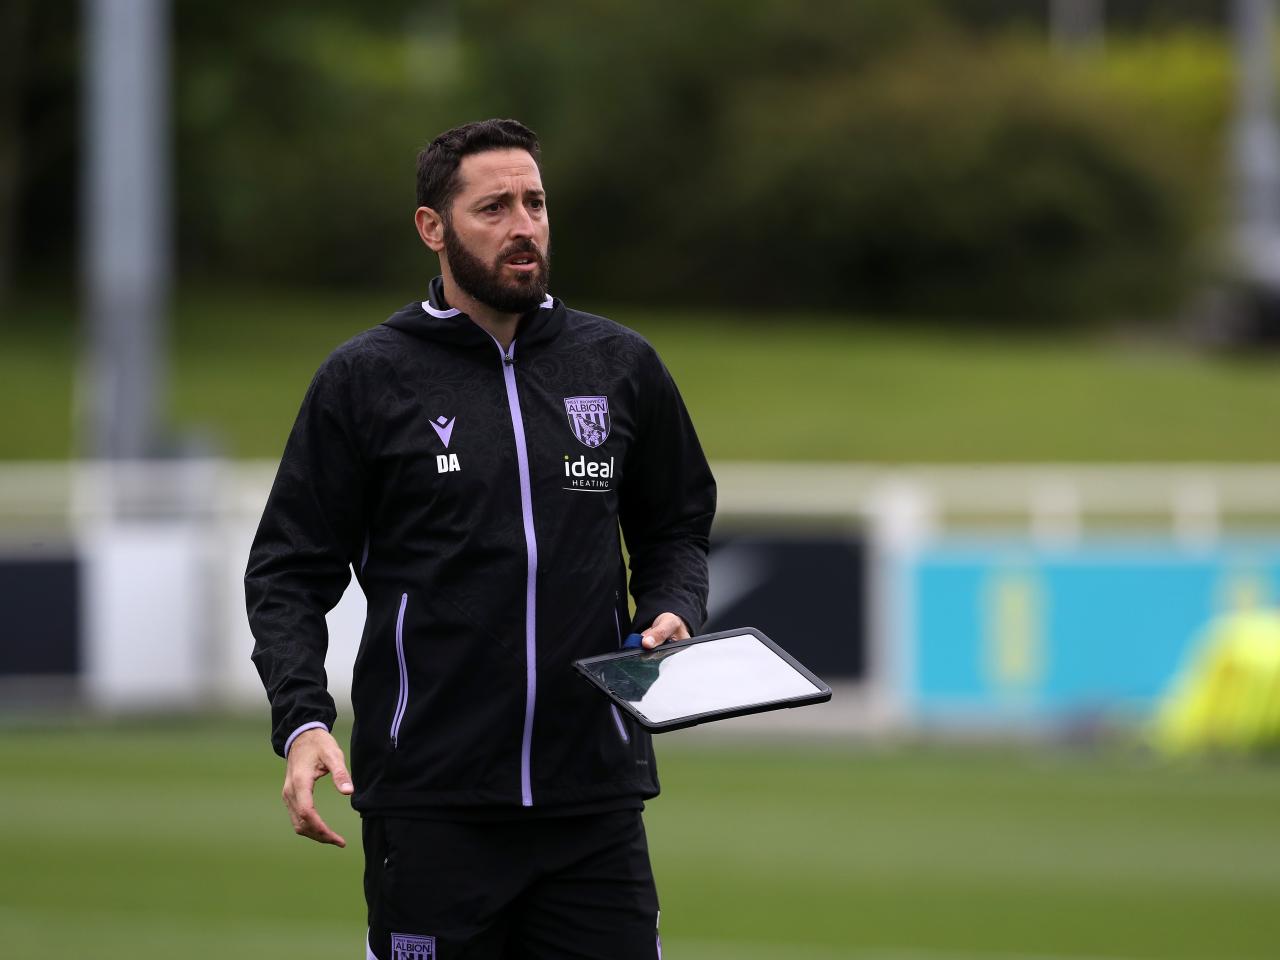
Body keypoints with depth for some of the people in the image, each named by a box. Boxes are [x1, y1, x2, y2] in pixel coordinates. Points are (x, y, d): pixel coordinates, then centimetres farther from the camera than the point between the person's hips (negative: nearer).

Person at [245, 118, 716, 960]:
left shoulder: (623, 367, 9)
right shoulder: (365, 379, 1)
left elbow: (676, 531, 21)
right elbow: (290, 571, 1)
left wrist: (671, 612, -1)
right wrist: (302, 720, -13)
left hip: (595, 794, 2)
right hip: (429, 796, -2)